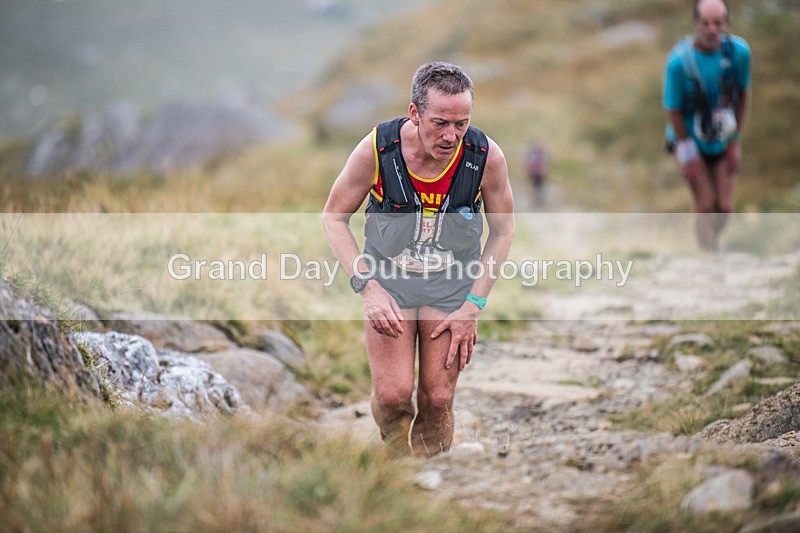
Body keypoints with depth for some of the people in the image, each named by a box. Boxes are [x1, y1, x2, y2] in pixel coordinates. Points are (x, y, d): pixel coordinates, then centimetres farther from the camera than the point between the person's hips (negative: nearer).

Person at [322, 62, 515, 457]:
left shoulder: (487, 157, -17)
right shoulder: (376, 149, -20)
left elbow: (503, 230, 0)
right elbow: (334, 218, -5)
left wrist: (473, 306, -5)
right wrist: (368, 287, -15)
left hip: (453, 283, 1)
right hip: (387, 278, -1)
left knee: (438, 399, -3)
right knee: (393, 393, -14)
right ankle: (397, 452, 18)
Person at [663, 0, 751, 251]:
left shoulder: (739, 51, -15)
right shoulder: (679, 61, -25)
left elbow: (743, 95, 1)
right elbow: (673, 111, -15)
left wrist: (736, 141, 1)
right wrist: (688, 155, -11)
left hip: (721, 141, 3)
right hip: (690, 139, -3)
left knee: (724, 207, 4)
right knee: (705, 205, -7)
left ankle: (710, 242, 33)